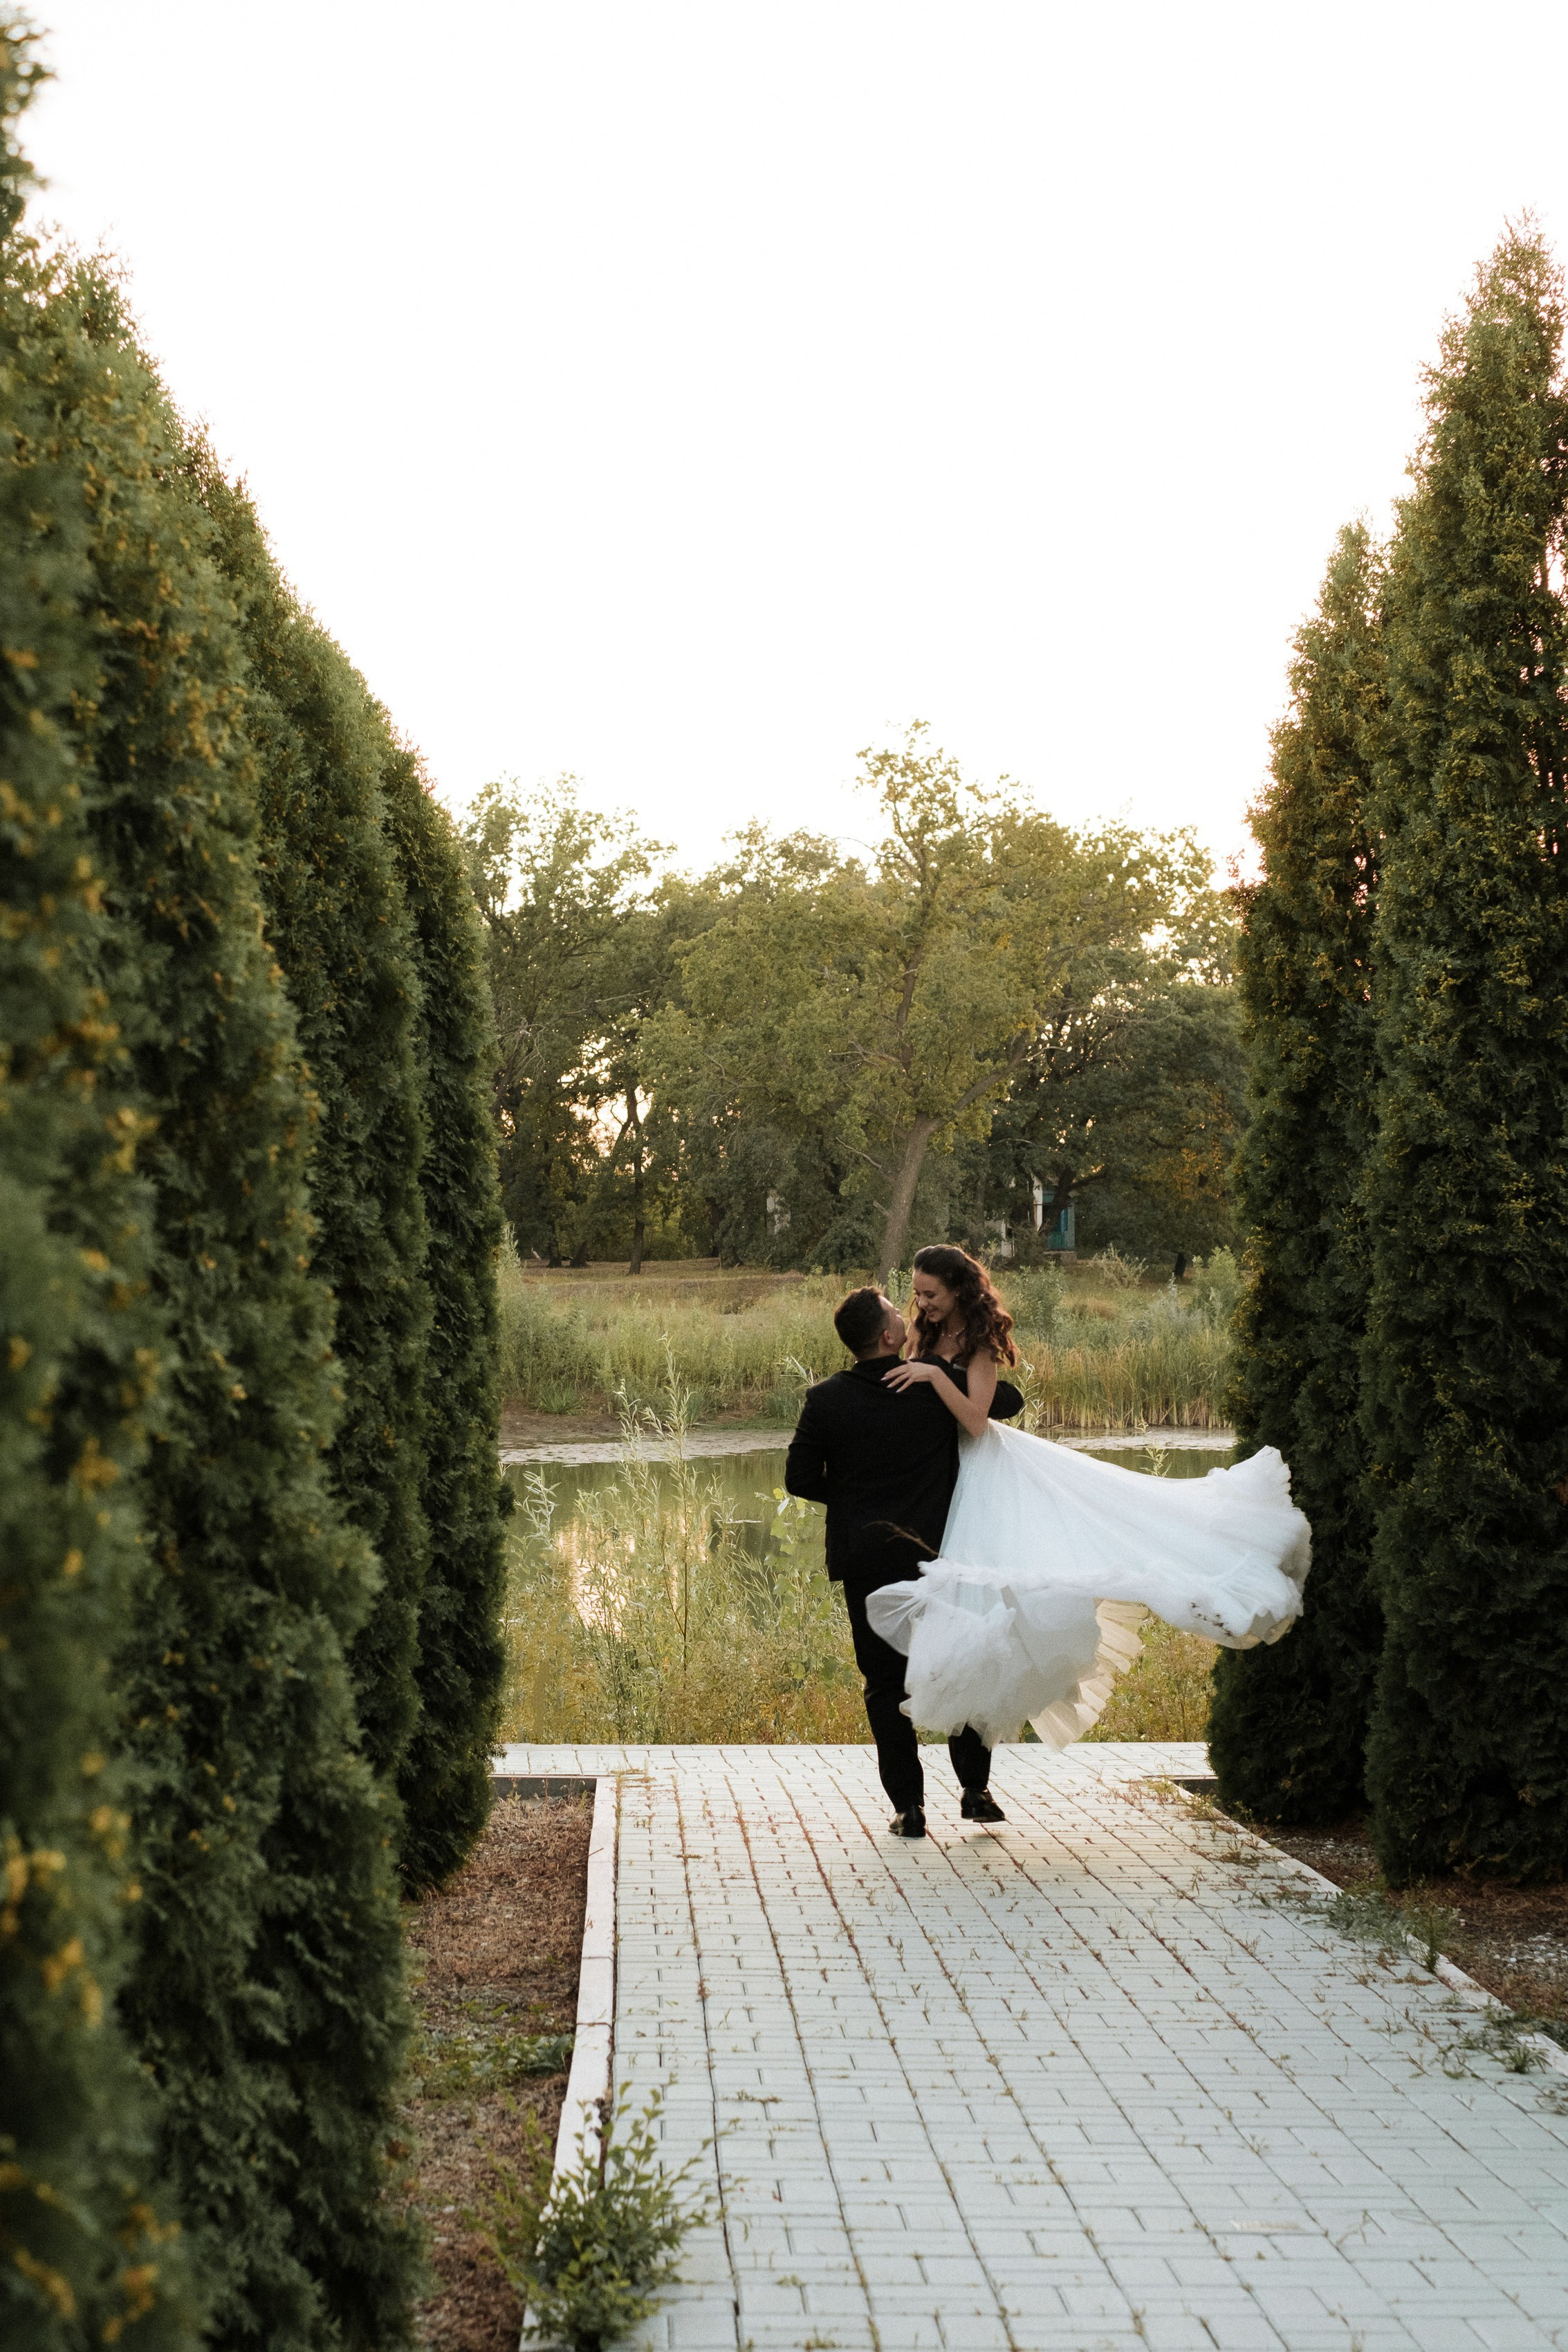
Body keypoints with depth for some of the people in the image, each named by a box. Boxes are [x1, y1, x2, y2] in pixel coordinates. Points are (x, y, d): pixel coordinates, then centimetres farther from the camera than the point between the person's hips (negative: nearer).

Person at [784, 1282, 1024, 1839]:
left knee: (886, 1683, 8)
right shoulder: (940, 1383, -6)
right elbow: (1009, 1399, 8)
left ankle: (909, 1807, 6)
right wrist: (984, 1374, 28)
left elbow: (800, 1478, -2)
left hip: (866, 1559, 0)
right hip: (938, 1553, 0)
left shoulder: (825, 1400, -5)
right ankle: (976, 1789, 20)